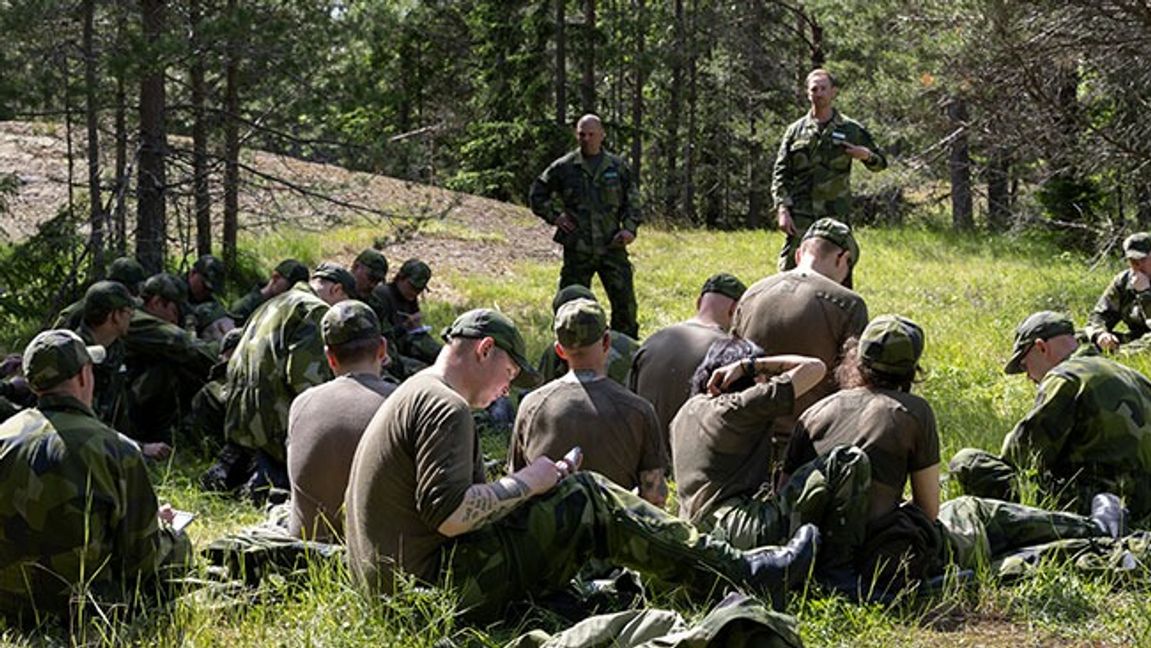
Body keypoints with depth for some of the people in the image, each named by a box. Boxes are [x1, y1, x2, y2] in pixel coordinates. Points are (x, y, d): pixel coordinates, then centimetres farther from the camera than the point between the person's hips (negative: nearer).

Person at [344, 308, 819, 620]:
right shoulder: (446, 408, -14)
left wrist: (523, 486, 10)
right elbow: (449, 515, -24)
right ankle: (744, 576, -4)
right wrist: (524, 484, -10)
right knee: (588, 499, -8)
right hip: (440, 586, -10)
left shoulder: (414, 396, 20)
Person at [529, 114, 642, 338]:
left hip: (612, 246, 1)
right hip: (577, 250, -1)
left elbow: (633, 200, 13)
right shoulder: (564, 167, 3)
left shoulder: (618, 166, 7)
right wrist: (554, 216, 1)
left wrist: (630, 228, -2)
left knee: (625, 300, -1)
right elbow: (537, 195, 13)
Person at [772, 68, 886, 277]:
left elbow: (881, 162, 13)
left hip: (836, 214, 0)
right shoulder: (796, 130, 7)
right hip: (800, 215, 0)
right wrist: (782, 209, -7)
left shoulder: (851, 130, 7)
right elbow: (780, 174, 5)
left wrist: (866, 155, -10)